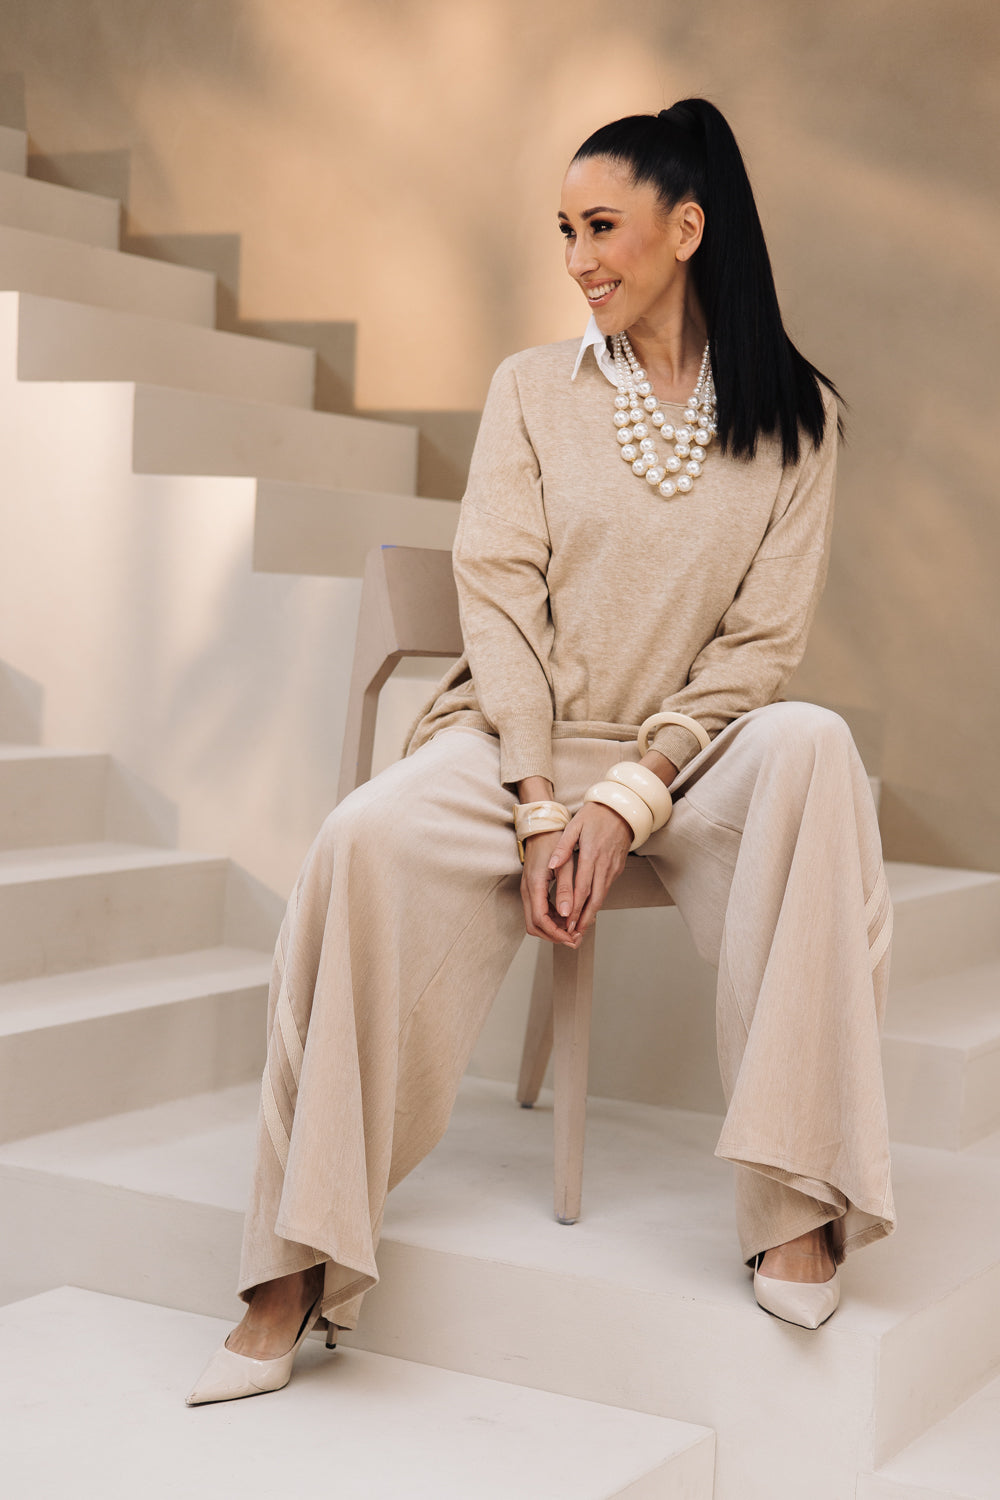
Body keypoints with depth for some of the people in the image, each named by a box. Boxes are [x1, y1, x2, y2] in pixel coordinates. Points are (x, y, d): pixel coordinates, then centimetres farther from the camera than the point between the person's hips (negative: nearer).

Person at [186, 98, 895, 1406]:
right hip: (523, 741, 0)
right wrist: (543, 812, -14)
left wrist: (626, 801, -15)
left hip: (690, 752, 0)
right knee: (368, 839, -31)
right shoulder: (534, 390, 7)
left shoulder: (794, 416, 5)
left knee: (813, 749, -34)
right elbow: (501, 598, -1)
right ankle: (297, 1274, -25)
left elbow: (763, 639, -2)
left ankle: (799, 1199, -31)